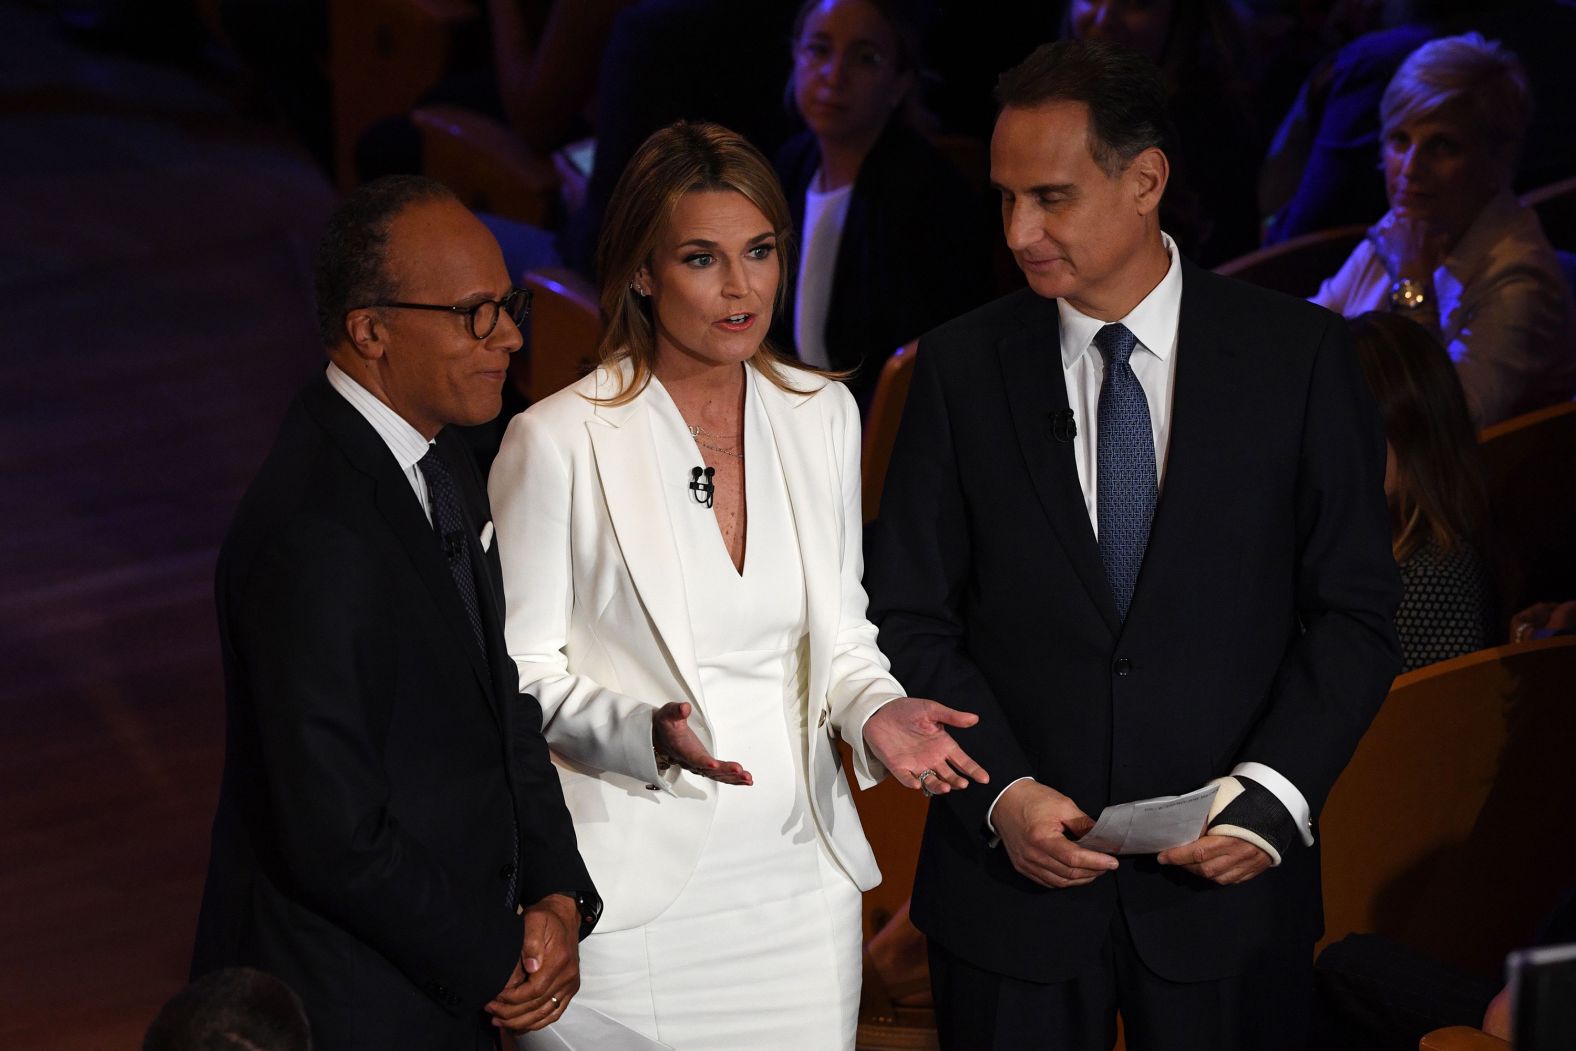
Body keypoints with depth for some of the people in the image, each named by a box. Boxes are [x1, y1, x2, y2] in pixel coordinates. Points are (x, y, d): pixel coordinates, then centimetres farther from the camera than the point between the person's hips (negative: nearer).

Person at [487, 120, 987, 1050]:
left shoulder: (824, 416, 5)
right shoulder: (558, 441, -10)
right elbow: (522, 674, -6)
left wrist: (874, 711, -7)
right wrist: (646, 732, -23)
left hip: (800, 868, 4)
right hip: (634, 892, -4)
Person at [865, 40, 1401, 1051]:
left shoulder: (1299, 355, -1)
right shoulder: (961, 365, 2)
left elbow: (1355, 610, -1)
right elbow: (911, 617, 1)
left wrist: (1272, 794, -13)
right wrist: (1003, 793, -11)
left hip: (1226, 889, -1)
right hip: (1013, 882, 1)